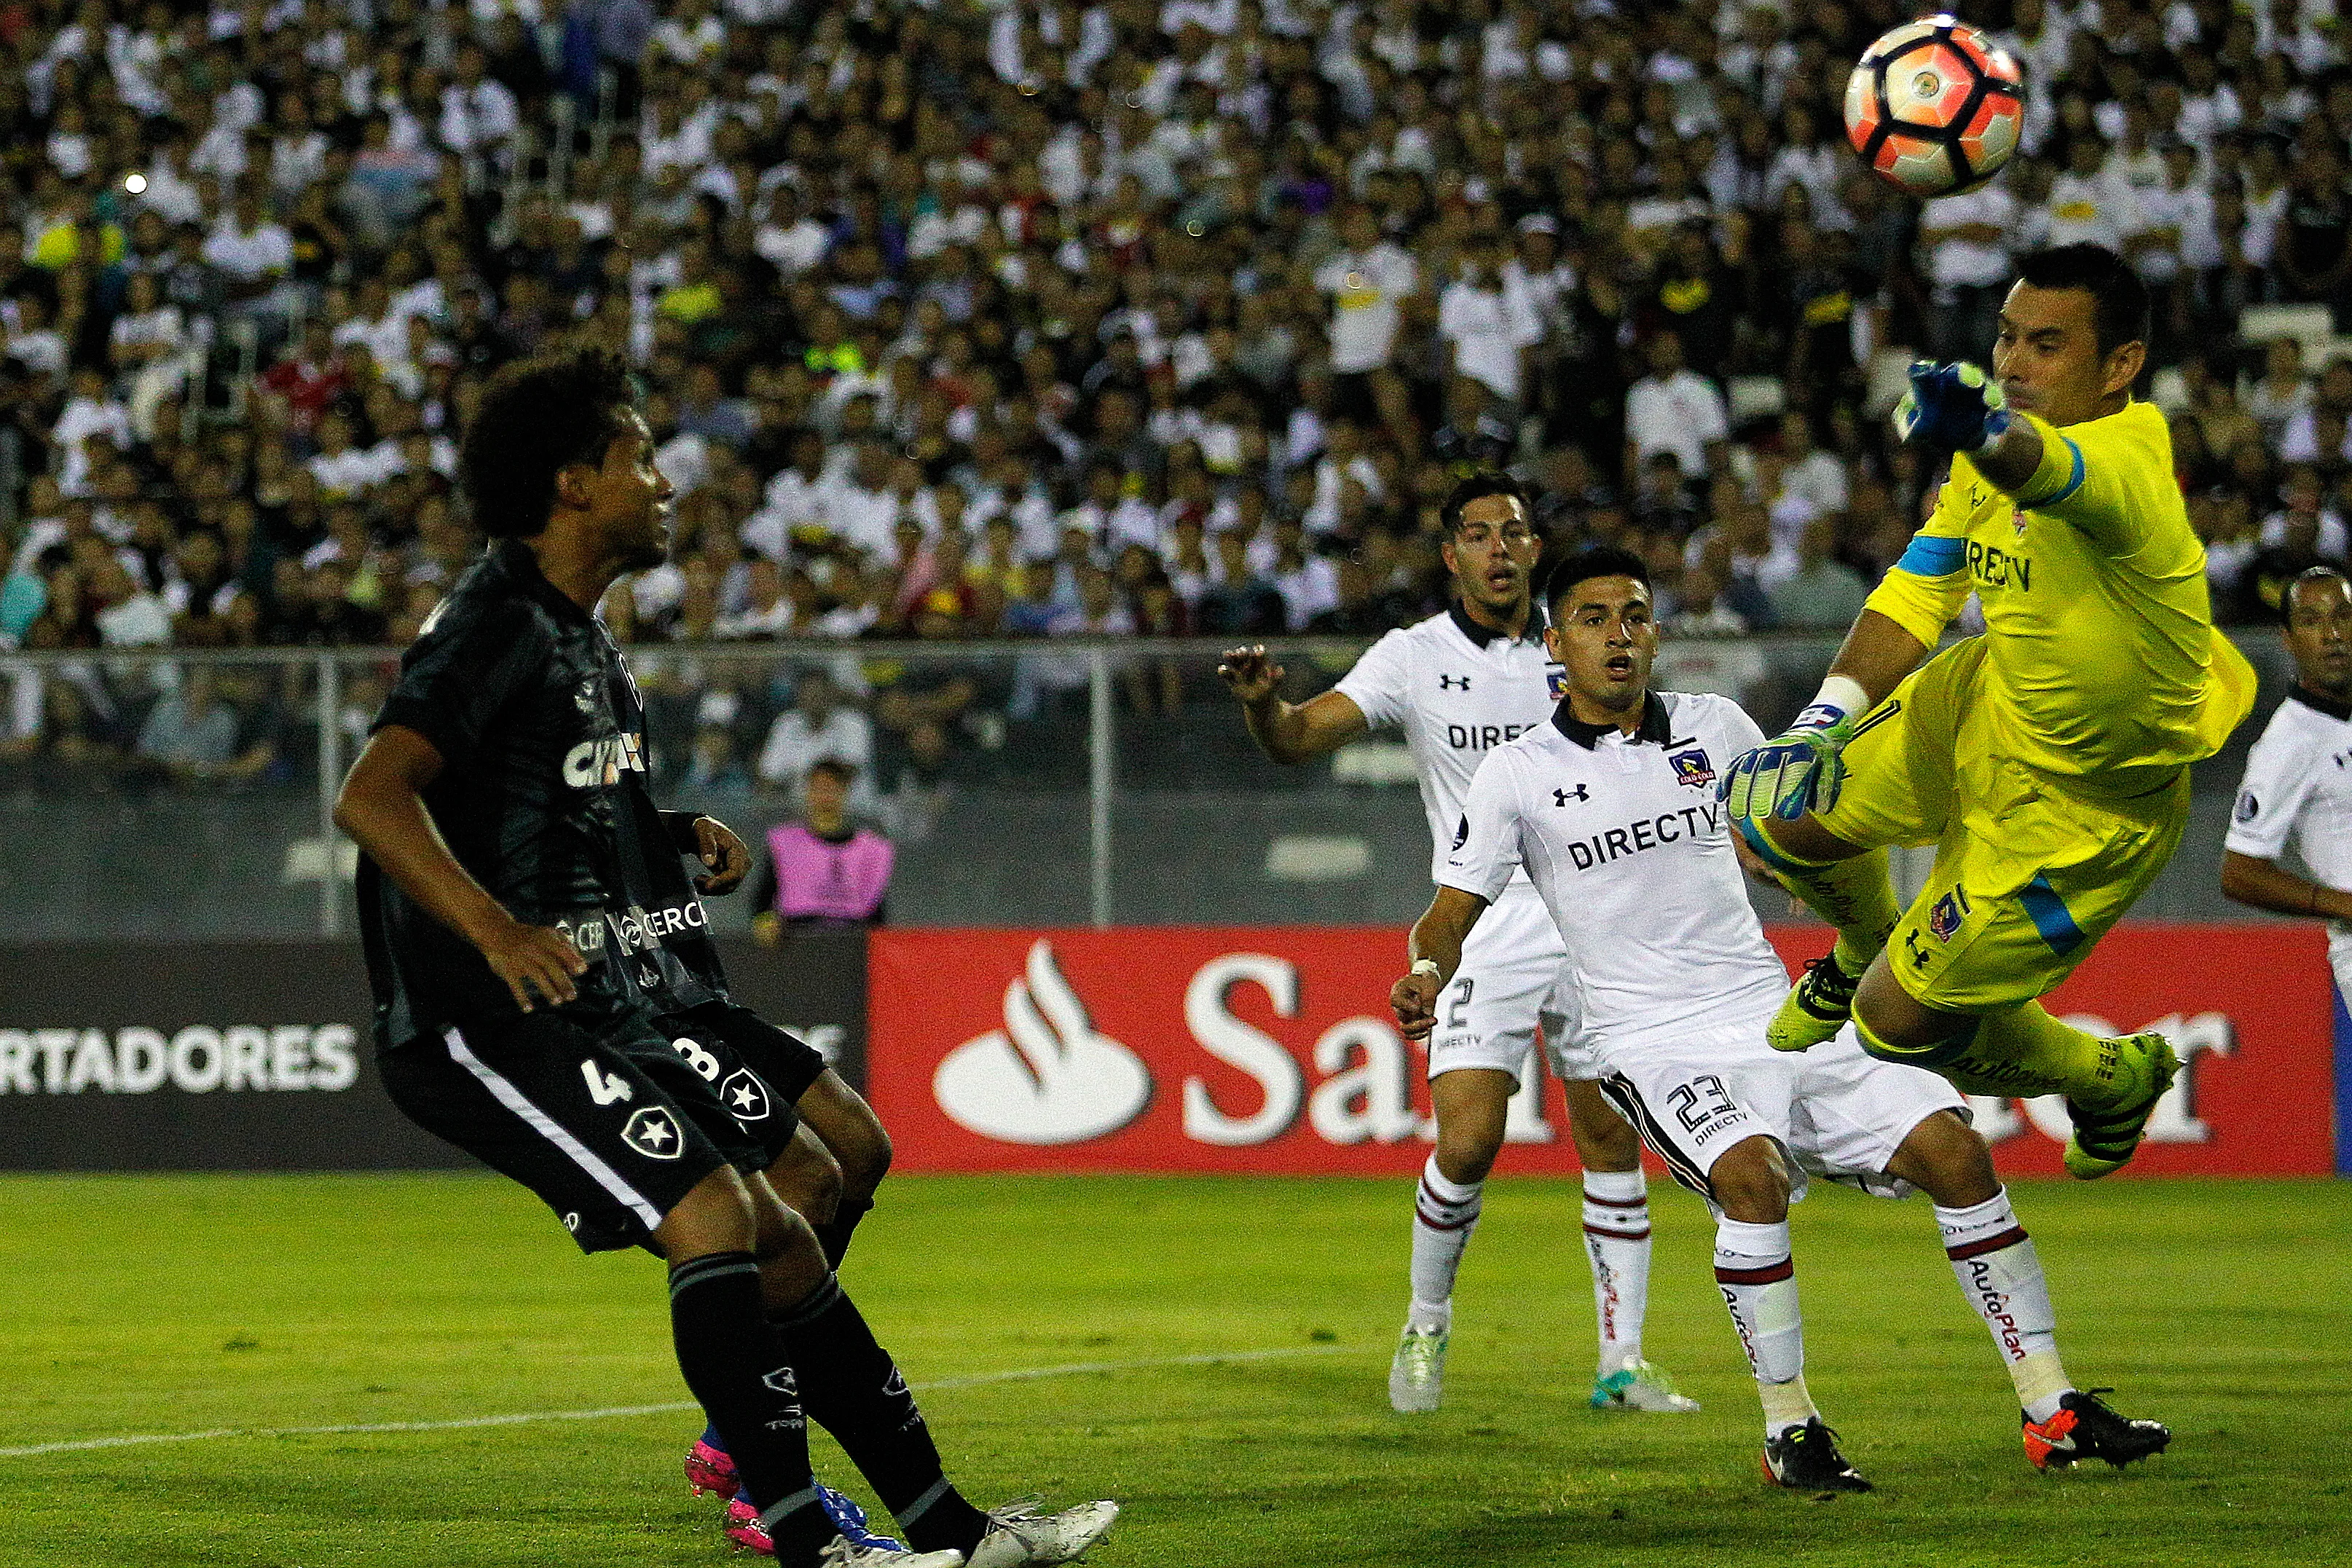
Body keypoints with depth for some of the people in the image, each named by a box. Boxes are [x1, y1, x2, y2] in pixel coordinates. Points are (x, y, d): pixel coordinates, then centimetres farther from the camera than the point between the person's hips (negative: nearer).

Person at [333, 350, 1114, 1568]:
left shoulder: (576, 630, 17)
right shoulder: (497, 625, -14)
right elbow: (372, 796, -27)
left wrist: (671, 838, 17)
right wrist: (497, 929, -37)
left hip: (595, 1011, 10)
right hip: (477, 1021, -10)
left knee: (779, 1240, 8)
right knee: (715, 1213, -21)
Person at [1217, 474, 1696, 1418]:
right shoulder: (1415, 658, -1)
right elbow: (1303, 737, -12)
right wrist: (1261, 703, -34)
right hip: (1483, 937, -3)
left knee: (1611, 1141, 2)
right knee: (1465, 1145, -13)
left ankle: (1622, 1363, 11)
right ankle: (1426, 1325, 11)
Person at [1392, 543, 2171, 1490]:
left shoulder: (1715, 728, 11)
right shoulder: (1519, 774, 1)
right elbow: (1453, 912, -1)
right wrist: (1428, 972, -22)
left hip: (1775, 1017, 4)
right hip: (1653, 1046, -4)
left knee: (1954, 1148, -11)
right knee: (1751, 1173, -34)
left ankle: (2054, 1414, -5)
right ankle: (1789, 1431, -20)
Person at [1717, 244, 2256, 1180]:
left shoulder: (2124, 463, -37)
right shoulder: (1990, 456, -10)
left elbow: (2048, 466, -62)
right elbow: (1919, 589, 0)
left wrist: (1988, 435, -85)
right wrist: (1829, 717, -14)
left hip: (2083, 806, -7)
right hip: (1987, 703, 8)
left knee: (1898, 1028, 2)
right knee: (1772, 813, 13)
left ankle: (2116, 1078, 31)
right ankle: (1870, 948, 46)